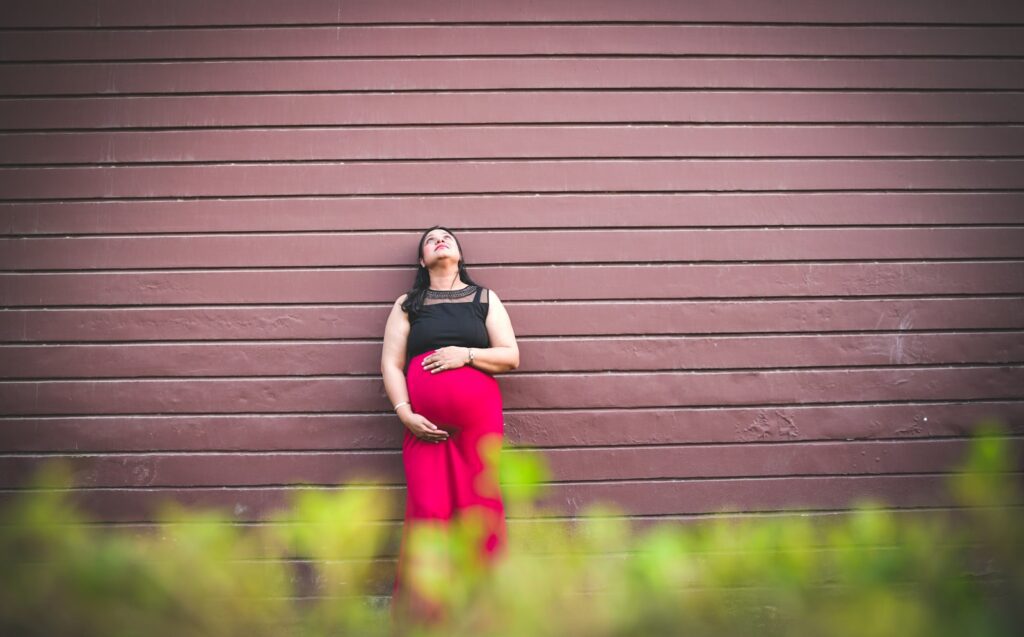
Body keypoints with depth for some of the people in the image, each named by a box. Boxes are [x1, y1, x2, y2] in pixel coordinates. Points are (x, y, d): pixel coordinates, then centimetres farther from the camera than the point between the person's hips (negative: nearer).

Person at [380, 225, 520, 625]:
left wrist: (466, 354, -9)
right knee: (428, 512, -7)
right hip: (424, 423, 0)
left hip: (479, 416, 0)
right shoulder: (407, 304, 14)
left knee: (478, 507, -3)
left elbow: (511, 357, 7)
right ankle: (419, 612, 0)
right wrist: (405, 414, -9)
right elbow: (390, 363, 5)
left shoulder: (484, 298, 15)